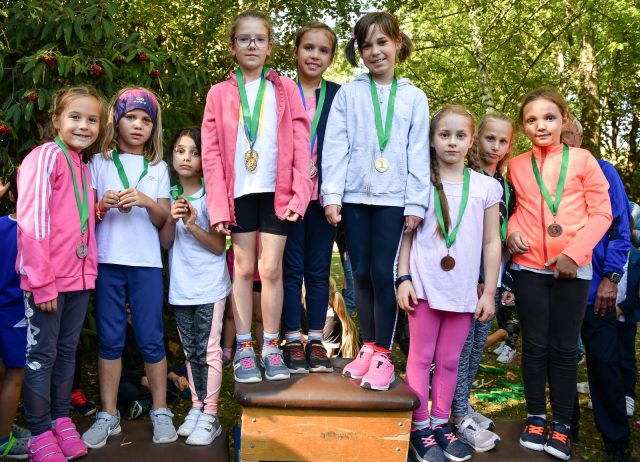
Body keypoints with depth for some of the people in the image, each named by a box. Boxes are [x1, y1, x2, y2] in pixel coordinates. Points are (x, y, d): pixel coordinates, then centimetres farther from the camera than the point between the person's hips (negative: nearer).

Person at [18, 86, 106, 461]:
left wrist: (101, 210, 3)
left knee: (67, 351, 15)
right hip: (46, 279, -7)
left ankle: (61, 419, 29)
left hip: (79, 277, 7)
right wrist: (41, 282, -18)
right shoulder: (46, 156, -11)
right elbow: (32, 221, -17)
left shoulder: (84, 167, 13)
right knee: (42, 355, 4)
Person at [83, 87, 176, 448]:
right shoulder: (100, 162, 8)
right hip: (107, 261, 0)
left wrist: (148, 202, -16)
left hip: (146, 262, 0)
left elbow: (163, 220, 3)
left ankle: (161, 412, 13)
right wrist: (103, 205, -16)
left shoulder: (158, 167, 9)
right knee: (110, 339, 5)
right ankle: (109, 415, 15)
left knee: (151, 338, 2)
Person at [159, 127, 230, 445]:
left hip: (209, 287, -5)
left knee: (208, 350, -2)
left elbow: (219, 246, -9)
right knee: (191, 351, 13)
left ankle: (210, 416, 5)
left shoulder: (211, 195, -8)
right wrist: (171, 220, -16)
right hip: (180, 288, 5)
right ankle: (196, 408, 24)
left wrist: (192, 225, -22)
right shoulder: (170, 196, 5)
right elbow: (165, 243, 2)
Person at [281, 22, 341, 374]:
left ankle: (316, 343, 14)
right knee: (291, 269, 3)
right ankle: (293, 344, 10)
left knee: (318, 270, 7)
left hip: (323, 195, 1)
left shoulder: (339, 96, 8)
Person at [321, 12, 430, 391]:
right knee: (361, 274, 6)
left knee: (383, 273, -5)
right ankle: (368, 348, 18)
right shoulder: (348, 94, 7)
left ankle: (384, 356, 4)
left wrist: (416, 203, -3)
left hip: (394, 199, -1)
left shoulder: (414, 97, 7)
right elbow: (335, 147, 2)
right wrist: (332, 195, -6)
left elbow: (419, 153, 3)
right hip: (355, 196, 2)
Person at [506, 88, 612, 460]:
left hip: (572, 268, -2)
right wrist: (512, 231, -4)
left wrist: (574, 252, -13)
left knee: (565, 347, 6)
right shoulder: (516, 166, 6)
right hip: (529, 267, 2)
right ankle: (535, 417, 23)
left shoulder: (582, 160, -1)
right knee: (535, 344, 8)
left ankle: (561, 424, 19)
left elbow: (601, 213, -3)